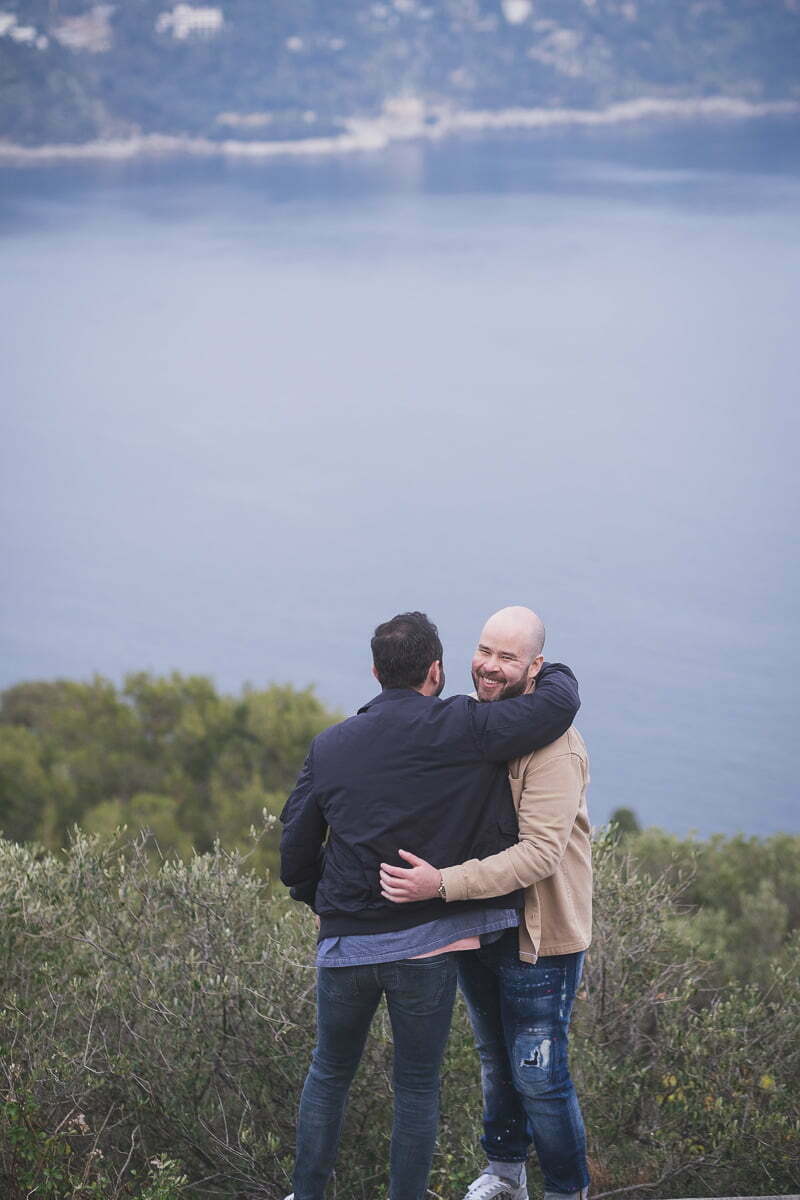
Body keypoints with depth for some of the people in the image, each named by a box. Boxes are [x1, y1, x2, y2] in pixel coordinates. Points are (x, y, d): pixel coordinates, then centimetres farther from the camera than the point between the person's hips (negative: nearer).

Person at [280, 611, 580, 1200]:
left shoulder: (329, 746, 4)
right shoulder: (458, 729, -9)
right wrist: (552, 672, 13)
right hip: (425, 946, -3)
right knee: (418, 1086, 10)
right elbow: (558, 706, -10)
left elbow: (295, 853, 8)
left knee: (329, 1073, 20)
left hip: (344, 945, 3)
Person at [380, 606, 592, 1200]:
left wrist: (442, 884, -38)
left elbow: (539, 852, -31)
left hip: (539, 935, -7)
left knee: (539, 1075, -1)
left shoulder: (554, 746, -23)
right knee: (495, 1061, 23)